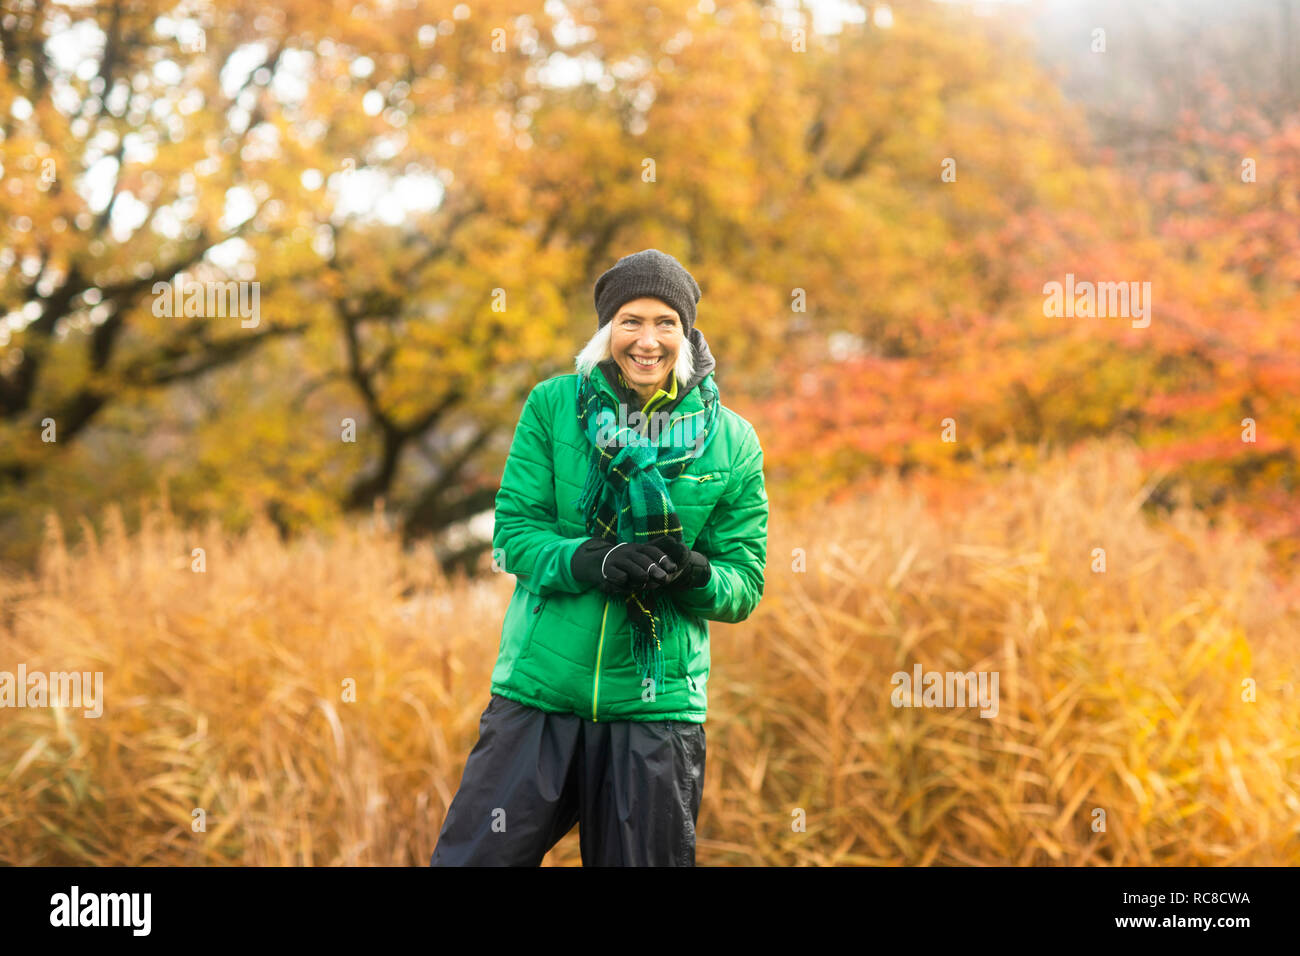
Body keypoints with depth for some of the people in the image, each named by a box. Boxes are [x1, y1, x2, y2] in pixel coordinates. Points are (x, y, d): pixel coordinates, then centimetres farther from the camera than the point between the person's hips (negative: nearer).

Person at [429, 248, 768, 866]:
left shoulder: (731, 441, 4)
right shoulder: (553, 406, 3)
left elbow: (744, 587, 3)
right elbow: (513, 530, -3)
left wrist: (694, 574, -19)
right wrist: (593, 562, -21)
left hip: (656, 707, 1)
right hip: (537, 695, -1)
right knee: (474, 857, -4)